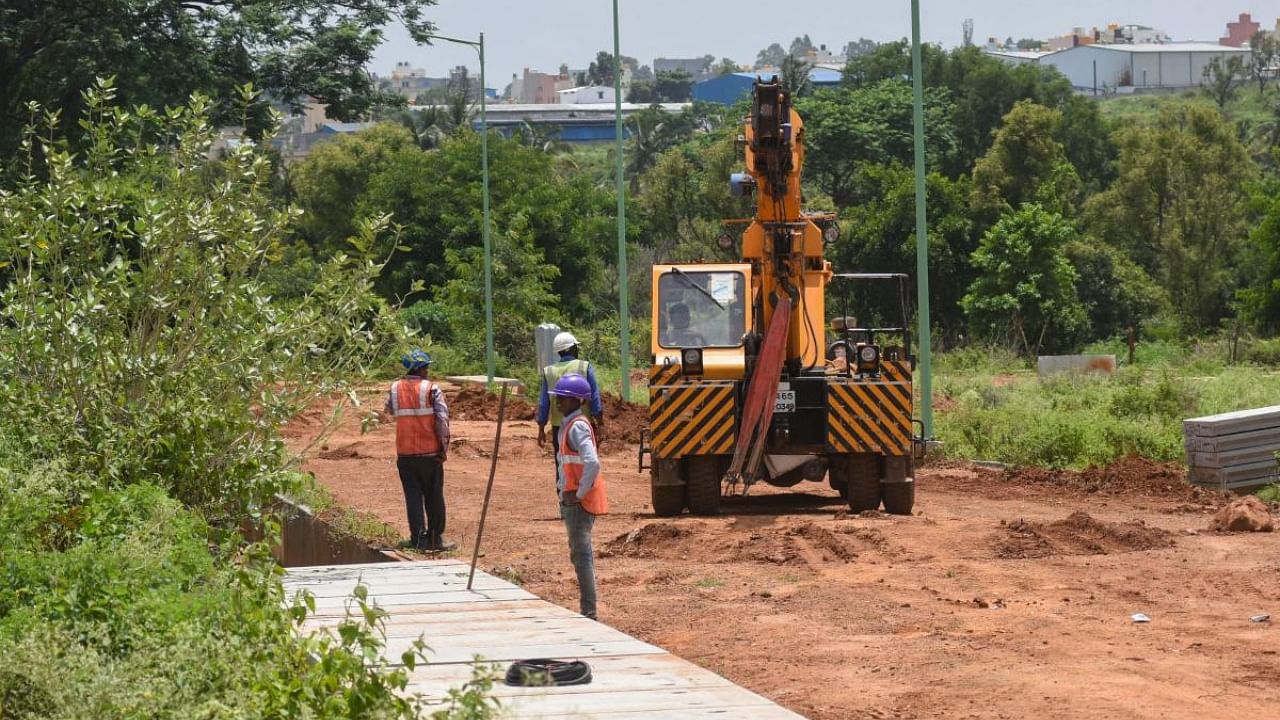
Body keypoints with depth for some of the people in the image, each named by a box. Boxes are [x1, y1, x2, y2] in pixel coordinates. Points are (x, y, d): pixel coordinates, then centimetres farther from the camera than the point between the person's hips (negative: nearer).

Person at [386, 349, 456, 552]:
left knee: (413, 496, 8)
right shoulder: (432, 389, -10)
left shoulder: (395, 389, 0)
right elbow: (442, 419, -15)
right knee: (434, 496, 9)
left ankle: (418, 537, 4)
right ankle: (436, 537, 14)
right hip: (430, 452, -2)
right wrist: (444, 447, -9)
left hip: (405, 453, 2)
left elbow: (390, 409, 17)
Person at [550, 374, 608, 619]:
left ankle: (589, 613, -6)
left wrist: (579, 493, -23)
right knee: (579, 555, 17)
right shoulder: (570, 424, 14)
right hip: (573, 500, 11)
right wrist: (562, 486, 18)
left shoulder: (577, 427, -18)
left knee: (581, 555, -8)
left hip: (578, 501, -11)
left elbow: (592, 463, -31)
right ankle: (587, 611, 24)